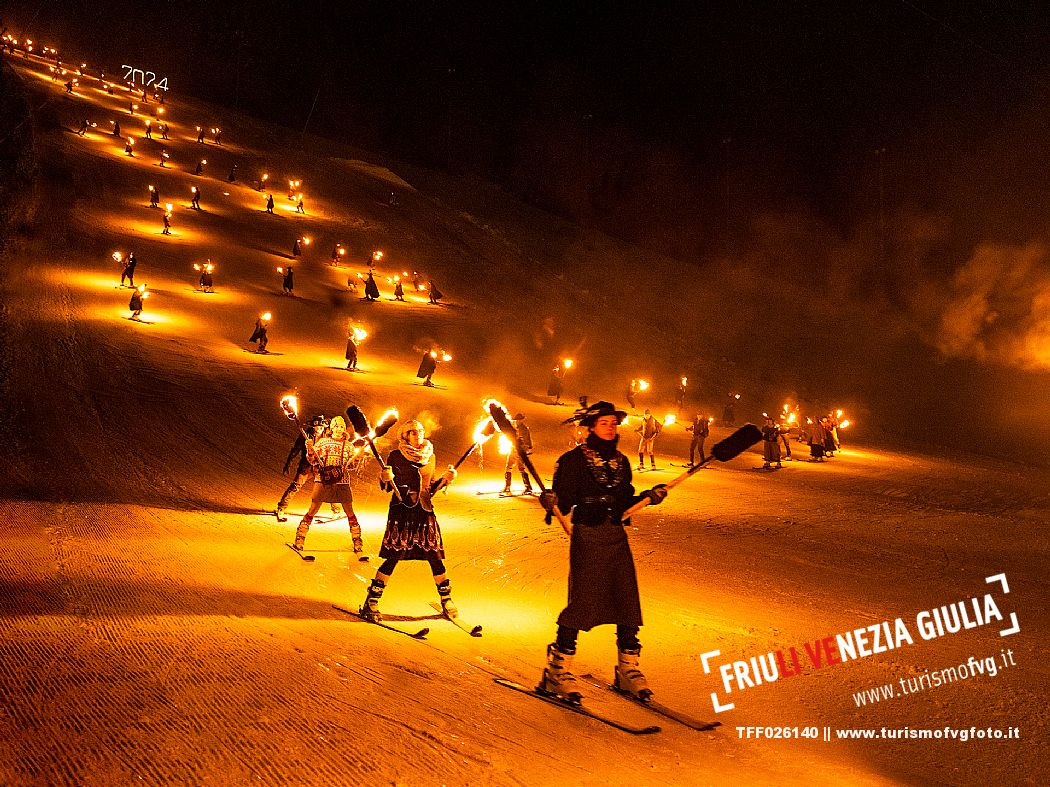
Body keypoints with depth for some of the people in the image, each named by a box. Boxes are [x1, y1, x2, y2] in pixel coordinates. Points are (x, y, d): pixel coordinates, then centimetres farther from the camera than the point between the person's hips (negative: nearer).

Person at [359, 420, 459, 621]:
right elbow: (385, 487, -1)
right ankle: (371, 602, 1)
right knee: (394, 556, -8)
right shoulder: (396, 456, -1)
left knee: (435, 556, 3)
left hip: (425, 512, 4)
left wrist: (445, 479, 3)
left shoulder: (430, 457, 12)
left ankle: (446, 600, 17)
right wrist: (386, 478, -22)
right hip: (401, 511, -4)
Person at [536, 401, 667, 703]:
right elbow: (564, 502, -9)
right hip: (586, 538, -6)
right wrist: (551, 502, -30)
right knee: (581, 602, -7)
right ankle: (558, 669, 5)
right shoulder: (574, 460, -5)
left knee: (627, 601, 4)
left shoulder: (621, 462, 13)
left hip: (617, 537, 6)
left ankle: (627, 668, 19)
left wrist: (649, 497, 6)